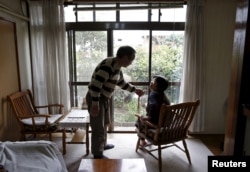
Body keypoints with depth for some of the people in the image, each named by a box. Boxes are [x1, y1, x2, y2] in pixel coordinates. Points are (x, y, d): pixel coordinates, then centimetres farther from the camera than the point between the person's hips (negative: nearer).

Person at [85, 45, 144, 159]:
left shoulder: (117, 67, 6)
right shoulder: (107, 65, -25)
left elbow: (122, 83, 21)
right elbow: (95, 85, -29)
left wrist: (135, 90, 20)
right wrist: (95, 104, -29)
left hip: (104, 98, 10)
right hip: (96, 99, -10)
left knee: (105, 123, 24)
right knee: (98, 128, 2)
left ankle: (103, 144, 45)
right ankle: (98, 154, 19)